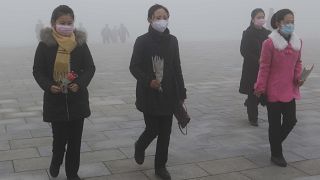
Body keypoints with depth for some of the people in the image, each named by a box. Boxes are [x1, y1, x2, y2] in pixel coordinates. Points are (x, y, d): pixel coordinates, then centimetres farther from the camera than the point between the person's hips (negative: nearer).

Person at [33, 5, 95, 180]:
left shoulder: (80, 43, -2)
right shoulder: (45, 44, -6)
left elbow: (90, 68, 1)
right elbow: (38, 71, -1)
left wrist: (80, 83, -17)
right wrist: (48, 86, -20)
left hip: (77, 99, 2)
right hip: (55, 100, -1)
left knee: (75, 139, 8)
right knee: (60, 138, 1)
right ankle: (56, 162, 35)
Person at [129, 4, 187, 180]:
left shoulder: (172, 41, 5)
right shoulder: (142, 41, -6)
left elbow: (177, 68, 8)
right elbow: (134, 67, -5)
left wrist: (181, 93, 7)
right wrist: (148, 81, -22)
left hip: (168, 94, 3)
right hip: (149, 95, -3)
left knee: (165, 132, 6)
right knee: (153, 129, -1)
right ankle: (140, 146, 33)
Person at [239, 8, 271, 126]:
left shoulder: (267, 33, 8)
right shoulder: (247, 33, -6)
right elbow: (243, 51, -11)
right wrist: (257, 60, -19)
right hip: (251, 69, -4)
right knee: (253, 93, 1)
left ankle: (249, 103, 34)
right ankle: (253, 118, 16)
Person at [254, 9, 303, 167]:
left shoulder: (297, 42, 4)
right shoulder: (269, 43, -14)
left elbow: (298, 63, 14)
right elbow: (264, 67, -11)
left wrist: (298, 77, -3)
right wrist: (260, 87, -11)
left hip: (290, 90, 6)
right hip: (274, 91, -5)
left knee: (291, 120, 9)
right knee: (275, 123, 5)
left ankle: (275, 142, 36)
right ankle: (276, 154, 21)